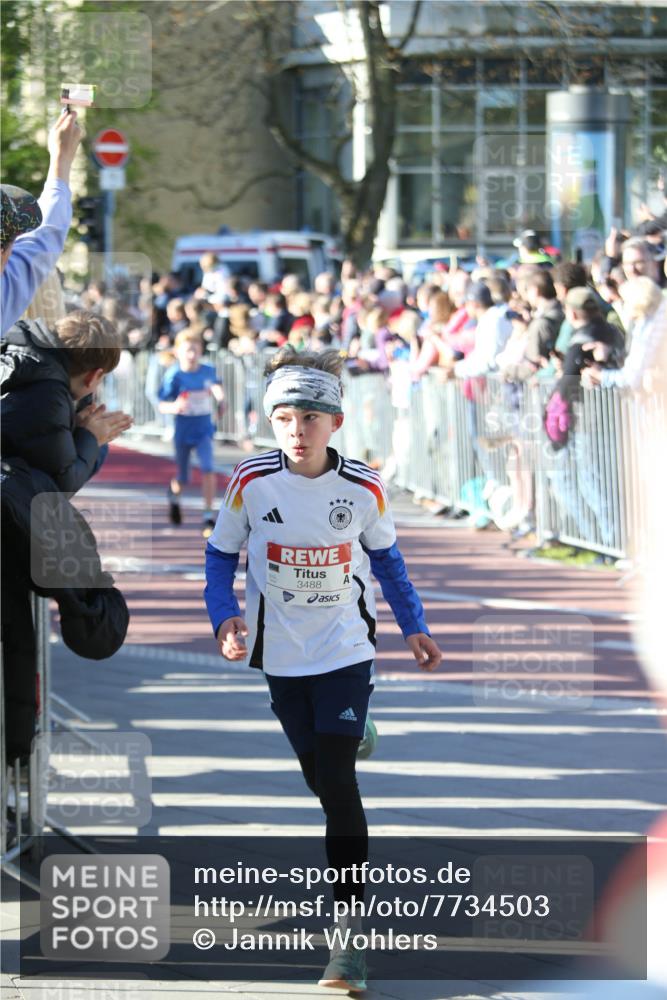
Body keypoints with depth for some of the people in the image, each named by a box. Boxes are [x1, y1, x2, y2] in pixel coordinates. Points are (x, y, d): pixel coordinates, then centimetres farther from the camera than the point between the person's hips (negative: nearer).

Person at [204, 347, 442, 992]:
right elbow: (221, 554, 1)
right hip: (281, 655, 2)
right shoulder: (251, 481, -12)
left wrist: (413, 626, 11)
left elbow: (385, 556, 8)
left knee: (338, 785, -12)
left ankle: (350, 933, -12)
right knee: (321, 781, 8)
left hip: (345, 652, -2)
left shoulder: (363, 489, -10)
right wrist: (224, 616, -16)